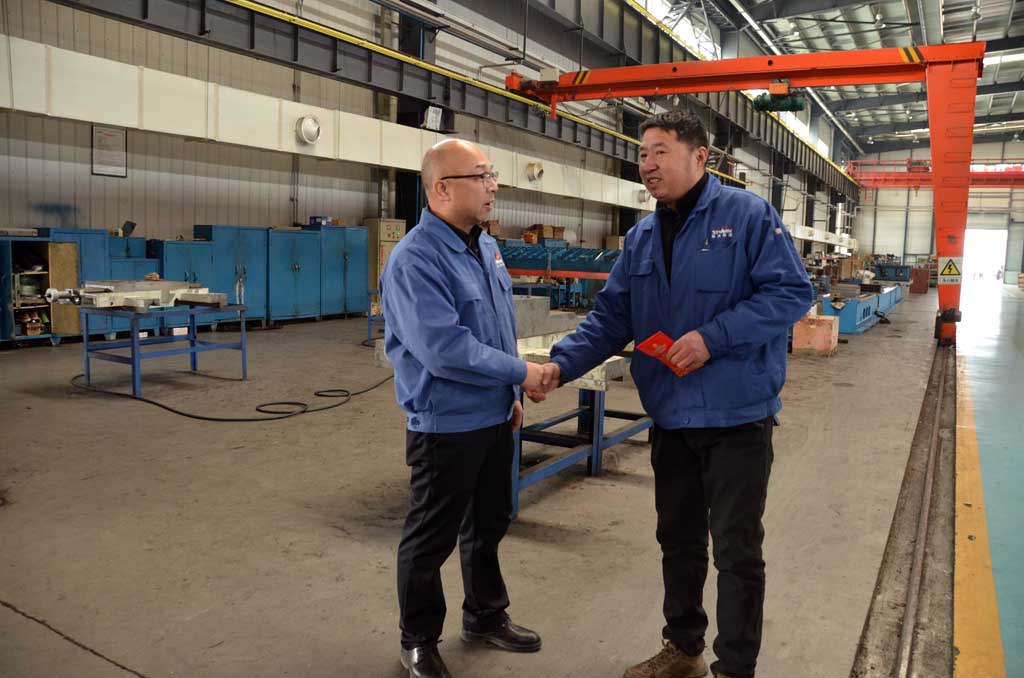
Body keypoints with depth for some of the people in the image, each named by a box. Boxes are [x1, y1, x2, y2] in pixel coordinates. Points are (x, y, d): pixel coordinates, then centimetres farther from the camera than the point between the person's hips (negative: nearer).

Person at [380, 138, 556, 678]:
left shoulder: (486, 246, 7)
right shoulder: (415, 260, -22)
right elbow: (445, 348, -29)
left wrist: (510, 395, 17)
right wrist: (519, 373, -19)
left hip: (493, 417, 8)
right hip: (446, 425, -8)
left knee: (489, 524, 22)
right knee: (432, 537, 9)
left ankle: (486, 616, 42)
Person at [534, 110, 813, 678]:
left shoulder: (748, 215, -8)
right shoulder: (641, 237, 9)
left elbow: (791, 292, -14)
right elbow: (611, 317, 5)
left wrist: (713, 338, -23)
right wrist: (562, 364, -10)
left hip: (737, 415, -6)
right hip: (671, 416, 6)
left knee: (736, 549, 4)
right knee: (677, 539, 18)